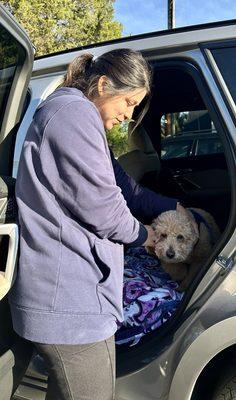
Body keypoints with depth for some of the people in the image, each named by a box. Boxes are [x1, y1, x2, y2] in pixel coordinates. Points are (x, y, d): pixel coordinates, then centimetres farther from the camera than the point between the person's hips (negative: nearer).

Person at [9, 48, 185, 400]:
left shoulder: (76, 115, 20)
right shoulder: (75, 113, -15)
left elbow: (121, 186, 23)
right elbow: (101, 207, -18)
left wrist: (171, 206, 21)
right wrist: (142, 235, 1)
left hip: (68, 294, 11)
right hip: (70, 303, -11)